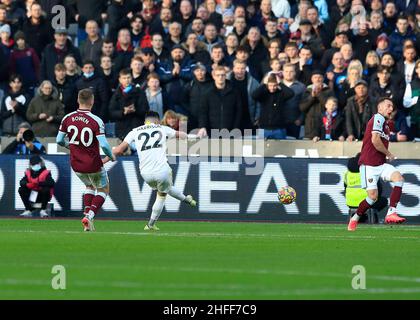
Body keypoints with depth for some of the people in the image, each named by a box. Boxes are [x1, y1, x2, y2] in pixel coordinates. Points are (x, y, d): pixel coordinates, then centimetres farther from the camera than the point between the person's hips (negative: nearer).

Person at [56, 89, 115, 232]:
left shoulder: (67, 118, -5)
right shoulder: (96, 121, -18)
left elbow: (59, 140, 1)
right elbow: (103, 144, -22)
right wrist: (111, 156, -2)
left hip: (76, 164, 5)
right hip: (93, 164, -5)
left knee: (89, 186, 30)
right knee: (103, 190, 16)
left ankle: (87, 215, 15)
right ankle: (89, 216, -4)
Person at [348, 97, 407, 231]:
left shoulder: (386, 124, 22)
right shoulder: (378, 118, -7)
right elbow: (375, 140, -19)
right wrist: (389, 154, -6)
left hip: (381, 164, 8)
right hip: (369, 164, -8)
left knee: (398, 178, -19)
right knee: (373, 196, -11)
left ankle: (391, 213, -25)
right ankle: (354, 219, 12)